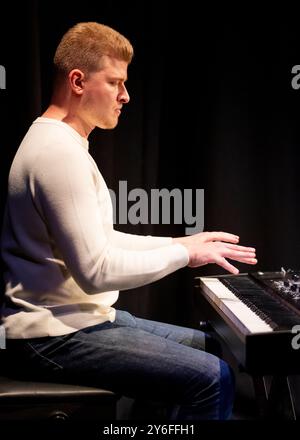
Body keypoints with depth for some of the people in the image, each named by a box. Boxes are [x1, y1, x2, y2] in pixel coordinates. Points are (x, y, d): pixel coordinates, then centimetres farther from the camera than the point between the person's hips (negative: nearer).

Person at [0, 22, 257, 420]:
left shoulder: (62, 142, 14)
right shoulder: (59, 150, -21)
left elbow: (97, 242, 16)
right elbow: (96, 271, -24)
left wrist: (180, 242, 9)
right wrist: (184, 253, -13)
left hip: (77, 316, 11)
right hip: (54, 337, -11)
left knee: (208, 348, 16)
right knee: (212, 378, -17)